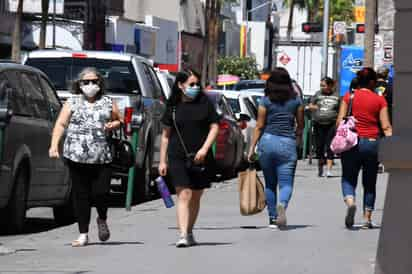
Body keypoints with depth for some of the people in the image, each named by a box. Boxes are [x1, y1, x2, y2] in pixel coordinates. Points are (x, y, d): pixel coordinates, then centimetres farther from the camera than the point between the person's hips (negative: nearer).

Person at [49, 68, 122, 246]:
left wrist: (113, 126, -1)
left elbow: (119, 120, 22)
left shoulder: (107, 103, 12)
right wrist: (54, 145, -8)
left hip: (101, 157, 0)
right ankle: (83, 234, 9)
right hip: (76, 156, 0)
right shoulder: (72, 102, 9)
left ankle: (102, 220, 25)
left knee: (100, 192, -7)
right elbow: (61, 124, 4)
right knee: (80, 194, 1)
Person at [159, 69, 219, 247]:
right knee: (184, 195, -13)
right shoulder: (173, 106, 4)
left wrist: (204, 149, -11)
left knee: (195, 197, 10)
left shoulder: (204, 103, 4)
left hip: (200, 158, 1)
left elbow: (214, 127, 4)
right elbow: (166, 134, 10)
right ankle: (182, 235, -21)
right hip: (178, 157, -1)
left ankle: (189, 233, 25)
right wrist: (162, 161, 7)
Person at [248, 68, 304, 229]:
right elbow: (300, 125, 12)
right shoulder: (296, 101, 5)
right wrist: (297, 140, 30)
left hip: (267, 142, 0)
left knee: (270, 184, 13)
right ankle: (282, 205, -34)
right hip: (288, 144, 0)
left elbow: (259, 126, -1)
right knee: (286, 183, -4)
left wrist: (252, 148, 3)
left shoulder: (266, 101, 0)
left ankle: (273, 218, 15)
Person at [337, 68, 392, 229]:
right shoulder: (379, 100, 1)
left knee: (348, 178, 8)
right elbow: (386, 127, -4)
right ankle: (367, 218, 11)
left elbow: (340, 120, -1)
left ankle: (350, 201, -22)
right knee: (370, 183, 13)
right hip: (372, 143, 0)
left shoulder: (349, 96, 2)